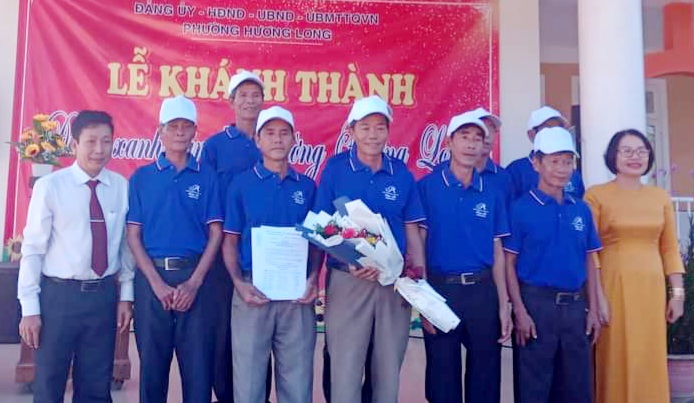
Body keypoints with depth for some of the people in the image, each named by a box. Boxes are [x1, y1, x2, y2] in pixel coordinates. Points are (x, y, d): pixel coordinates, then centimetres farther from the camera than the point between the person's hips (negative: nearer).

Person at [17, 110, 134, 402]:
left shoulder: (122, 187, 0)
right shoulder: (50, 186, -7)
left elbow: (126, 245, 5)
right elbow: (33, 248, -6)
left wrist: (125, 296, 6)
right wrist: (30, 307, -6)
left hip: (104, 295, 2)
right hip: (59, 294, -2)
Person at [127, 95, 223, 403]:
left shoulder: (207, 176, 5)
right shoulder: (141, 177, 7)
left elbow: (215, 233, 1)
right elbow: (133, 235, 2)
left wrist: (194, 282, -9)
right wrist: (157, 282, -9)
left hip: (195, 277, 0)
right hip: (151, 277, 1)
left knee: (198, 364, 3)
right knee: (152, 363, 8)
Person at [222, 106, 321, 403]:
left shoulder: (307, 186, 8)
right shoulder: (241, 184, 3)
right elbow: (230, 240, 3)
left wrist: (313, 278, -7)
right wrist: (238, 283, -12)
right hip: (253, 288, -1)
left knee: (297, 377, 9)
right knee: (248, 375, 6)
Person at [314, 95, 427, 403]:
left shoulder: (402, 174, 5)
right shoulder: (335, 168, -2)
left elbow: (411, 232, 8)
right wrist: (350, 263, -17)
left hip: (395, 281, 3)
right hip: (347, 280, -2)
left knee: (389, 369, 12)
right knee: (345, 369, 3)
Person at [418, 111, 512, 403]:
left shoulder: (491, 194, 6)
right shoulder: (427, 187, -3)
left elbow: (497, 251, 8)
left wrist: (504, 304, 4)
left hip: (483, 290, 3)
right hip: (440, 289, -2)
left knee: (486, 373, 10)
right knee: (443, 375, 8)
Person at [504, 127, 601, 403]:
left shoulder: (581, 210, 8)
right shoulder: (521, 209, -6)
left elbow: (588, 261, 12)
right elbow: (509, 263, -7)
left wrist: (593, 309, 7)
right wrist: (520, 311, -13)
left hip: (575, 305, 5)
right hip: (537, 303, -5)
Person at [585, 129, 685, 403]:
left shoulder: (660, 196, 12)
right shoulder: (596, 195, -3)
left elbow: (669, 249, 13)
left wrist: (677, 293, 8)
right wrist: (598, 297, -13)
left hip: (652, 289, 4)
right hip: (613, 287, -4)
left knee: (651, 362, 9)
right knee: (616, 362, 2)